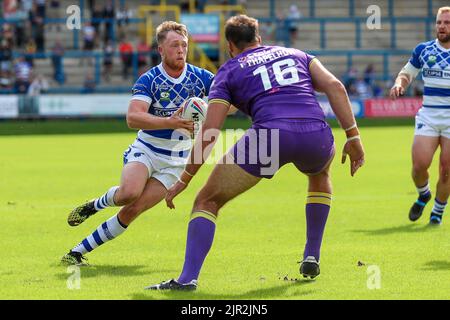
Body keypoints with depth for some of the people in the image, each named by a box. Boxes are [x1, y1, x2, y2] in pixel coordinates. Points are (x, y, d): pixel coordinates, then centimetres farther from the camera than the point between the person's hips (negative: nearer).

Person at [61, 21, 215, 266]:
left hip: (175, 162, 2)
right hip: (145, 151, -2)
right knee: (129, 193, -32)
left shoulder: (200, 77, -5)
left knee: (133, 210, -14)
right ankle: (95, 205, 3)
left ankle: (79, 251, -4)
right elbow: (132, 118, -24)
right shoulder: (149, 80, -12)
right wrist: (170, 122, -38)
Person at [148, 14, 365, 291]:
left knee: (207, 201, 12)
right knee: (320, 174, 41)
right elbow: (335, 86, 13)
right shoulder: (296, 54, 30)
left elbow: (209, 133, 12)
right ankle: (312, 258, 35)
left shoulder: (229, 70, 21)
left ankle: (188, 278, -5)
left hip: (269, 136, -3)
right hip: (316, 134, 3)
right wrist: (353, 136, 12)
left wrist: (184, 179, 18)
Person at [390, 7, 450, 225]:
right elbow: (407, 73, 17)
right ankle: (423, 195, 21)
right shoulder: (423, 50, 5)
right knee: (420, 164, -11)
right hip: (428, 115, 1)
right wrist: (399, 84, -5)